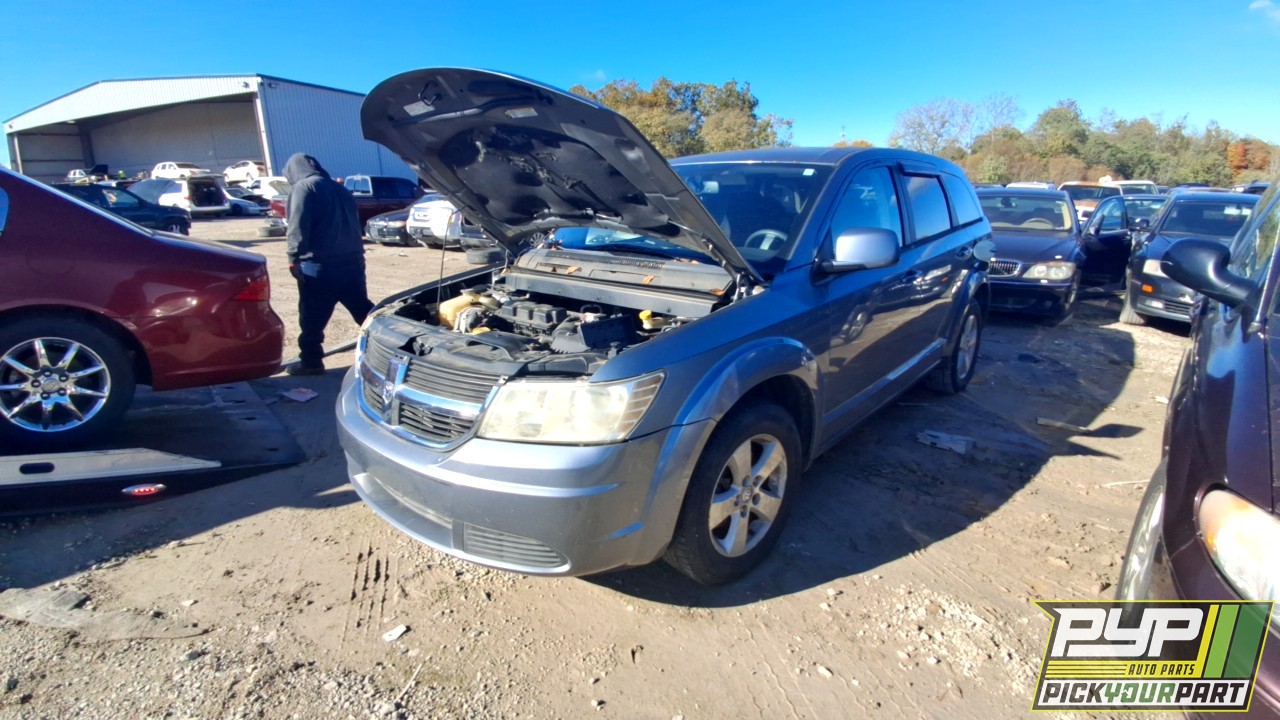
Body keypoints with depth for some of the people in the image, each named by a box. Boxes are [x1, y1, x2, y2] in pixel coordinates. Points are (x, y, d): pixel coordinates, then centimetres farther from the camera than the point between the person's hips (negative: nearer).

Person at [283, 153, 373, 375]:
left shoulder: (302, 188, -1)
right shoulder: (340, 189, 23)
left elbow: (298, 227, -13)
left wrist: (294, 258, -13)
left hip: (320, 264, -7)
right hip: (352, 260, 7)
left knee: (312, 316, 1)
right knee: (364, 310, 13)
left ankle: (310, 361, 7)